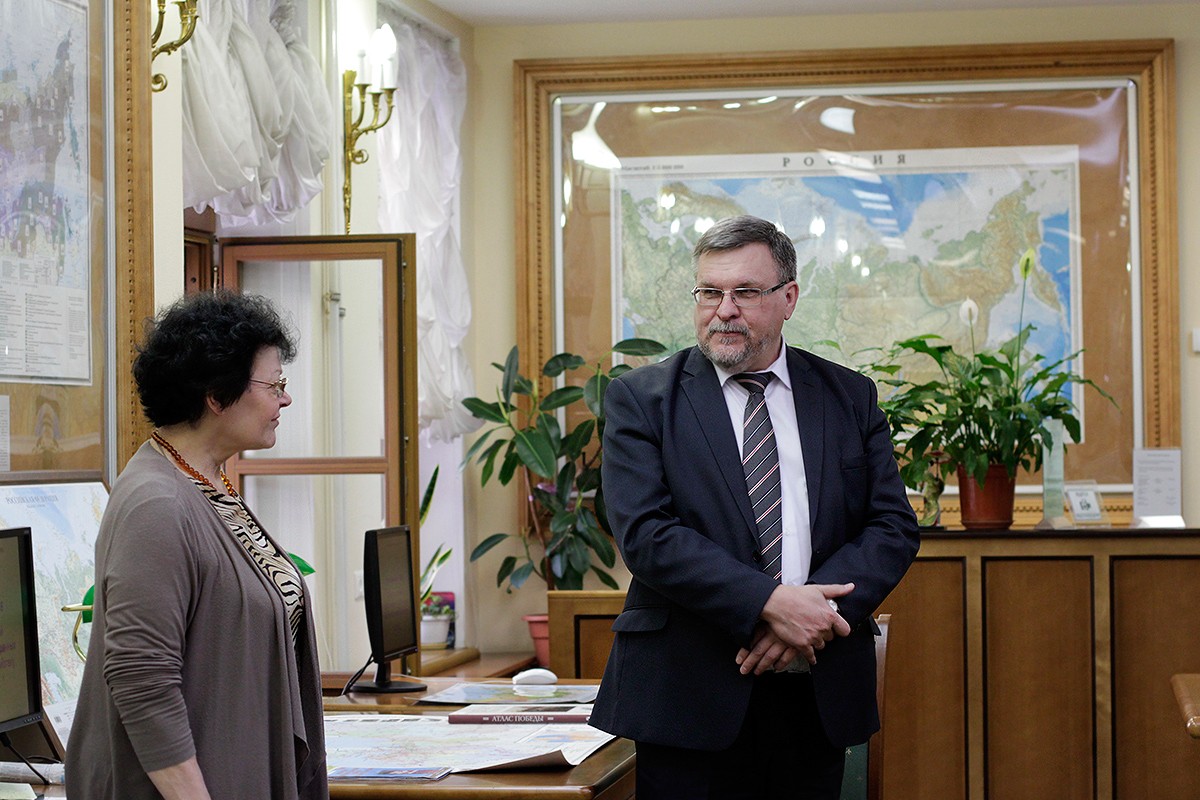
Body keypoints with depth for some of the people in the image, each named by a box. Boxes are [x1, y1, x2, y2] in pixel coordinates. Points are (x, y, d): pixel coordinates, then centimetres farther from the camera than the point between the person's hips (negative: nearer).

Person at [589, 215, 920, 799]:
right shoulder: (640, 399, 1)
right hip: (686, 698, -2)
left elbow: (894, 526, 5)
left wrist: (817, 609, -13)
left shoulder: (850, 398, 10)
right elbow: (646, 533, -10)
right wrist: (769, 602, -19)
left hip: (818, 697, 3)